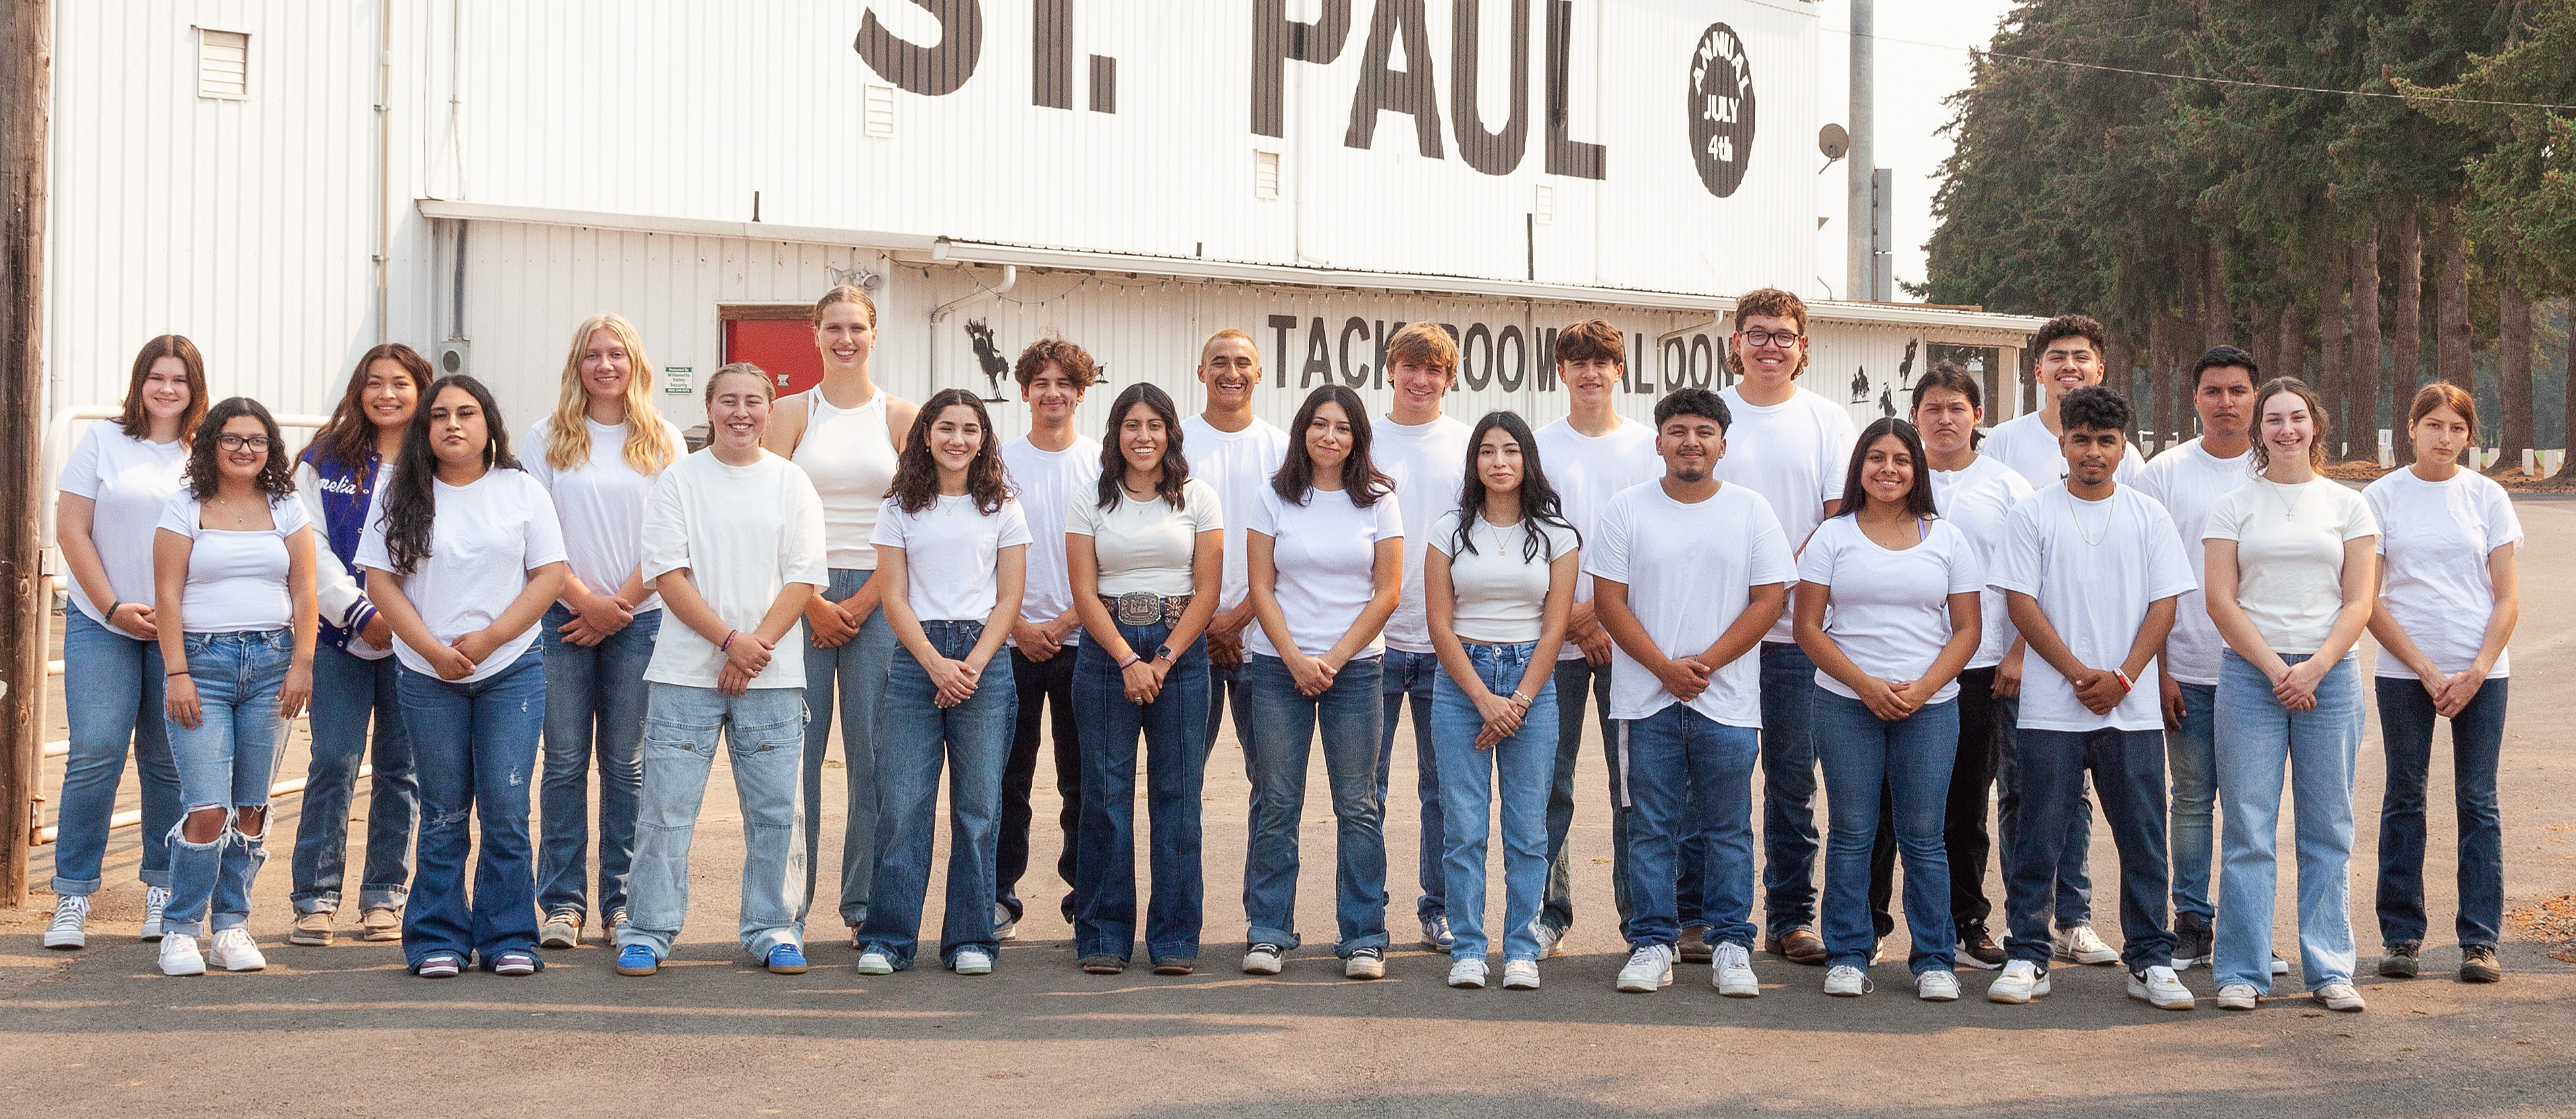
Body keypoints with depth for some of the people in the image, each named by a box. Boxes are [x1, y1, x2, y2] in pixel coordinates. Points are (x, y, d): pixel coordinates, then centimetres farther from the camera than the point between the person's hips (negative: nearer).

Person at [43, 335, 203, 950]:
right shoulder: (102, 441, 4)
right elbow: (71, 530, 1)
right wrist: (115, 607, -6)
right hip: (101, 623, -1)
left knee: (168, 760, 2)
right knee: (96, 754, -8)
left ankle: (163, 889, 14)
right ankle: (72, 897, 0)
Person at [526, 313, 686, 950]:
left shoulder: (663, 441, 6)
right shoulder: (549, 438, 6)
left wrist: (621, 602, -7)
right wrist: (585, 600, -10)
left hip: (640, 618, 0)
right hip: (563, 615, 0)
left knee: (626, 761, 3)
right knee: (565, 760, 0)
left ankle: (622, 903, 9)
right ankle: (562, 903, 6)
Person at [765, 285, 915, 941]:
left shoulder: (902, 418, 7)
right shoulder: (793, 413, 6)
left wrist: (863, 602, -6)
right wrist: (813, 602, -8)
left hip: (876, 597, 0)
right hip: (801, 593, 0)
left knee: (873, 752, 0)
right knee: (794, 748, -1)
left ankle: (866, 905, 10)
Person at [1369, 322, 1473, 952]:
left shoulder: (1469, 445, 7)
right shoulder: (1363, 441, 5)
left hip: (1446, 638, 1)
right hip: (1374, 635, 0)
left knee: (1444, 783, 5)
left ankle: (1440, 908, 16)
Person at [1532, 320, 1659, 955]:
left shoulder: (1649, 445, 6)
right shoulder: (1540, 447, 7)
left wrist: (1599, 608, -9)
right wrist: (1572, 618, -8)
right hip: (1554, 637, 0)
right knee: (1549, 780, 1)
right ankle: (1547, 916, 10)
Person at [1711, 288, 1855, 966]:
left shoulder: (1827, 421, 7)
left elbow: (1838, 516, 2)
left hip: (1798, 630, 1)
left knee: (1793, 779, 5)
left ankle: (1790, 918, 13)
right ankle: (1693, 913, 9)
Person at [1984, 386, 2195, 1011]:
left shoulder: (2148, 517, 9)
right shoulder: (2033, 514, 3)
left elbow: (2163, 606, 5)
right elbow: (2021, 603, -3)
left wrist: (2122, 678, -8)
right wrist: (2080, 674, -10)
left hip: (2133, 709, 2)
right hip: (2050, 708, -1)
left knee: (2143, 838, 4)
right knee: (2038, 837, 2)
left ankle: (2150, 960, 12)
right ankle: (2028, 957, 11)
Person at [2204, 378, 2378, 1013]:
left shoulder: (2348, 506, 9)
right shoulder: (2233, 507, 7)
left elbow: (2359, 603, 3)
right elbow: (2221, 600, 0)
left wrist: (2314, 668, -10)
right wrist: (2273, 667, -10)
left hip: (2329, 675, 1)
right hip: (2248, 674, -1)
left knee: (2328, 830, 3)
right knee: (2247, 829, -3)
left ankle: (2330, 970, 10)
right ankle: (2242, 972, 3)